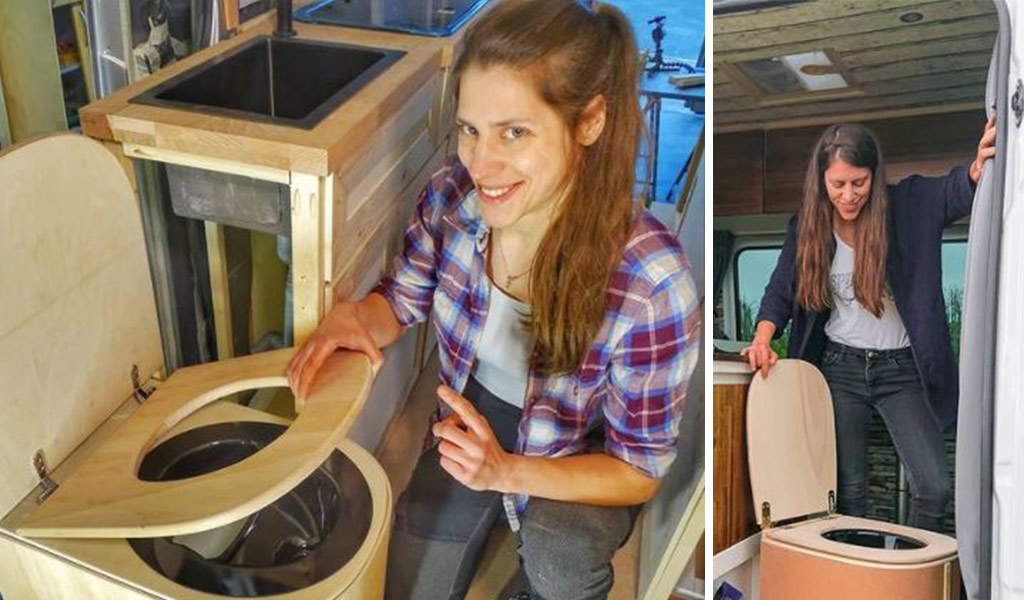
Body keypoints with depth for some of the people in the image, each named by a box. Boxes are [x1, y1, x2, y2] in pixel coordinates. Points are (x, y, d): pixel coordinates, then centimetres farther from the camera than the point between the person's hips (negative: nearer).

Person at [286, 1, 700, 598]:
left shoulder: (651, 284, -35)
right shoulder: (452, 193, -23)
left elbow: (639, 470, -22)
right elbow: (403, 300, -2)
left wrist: (507, 471, -37)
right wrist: (353, 317, -26)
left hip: (576, 459, -3)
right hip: (468, 426, 4)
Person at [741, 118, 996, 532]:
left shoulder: (908, 206, -8)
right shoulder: (808, 227, -2)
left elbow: (956, 189, -27)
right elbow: (781, 291, 4)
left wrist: (980, 167, -52)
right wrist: (763, 339, -14)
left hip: (901, 369, -1)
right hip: (840, 366, 1)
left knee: (934, 487, -6)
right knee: (850, 490, 8)